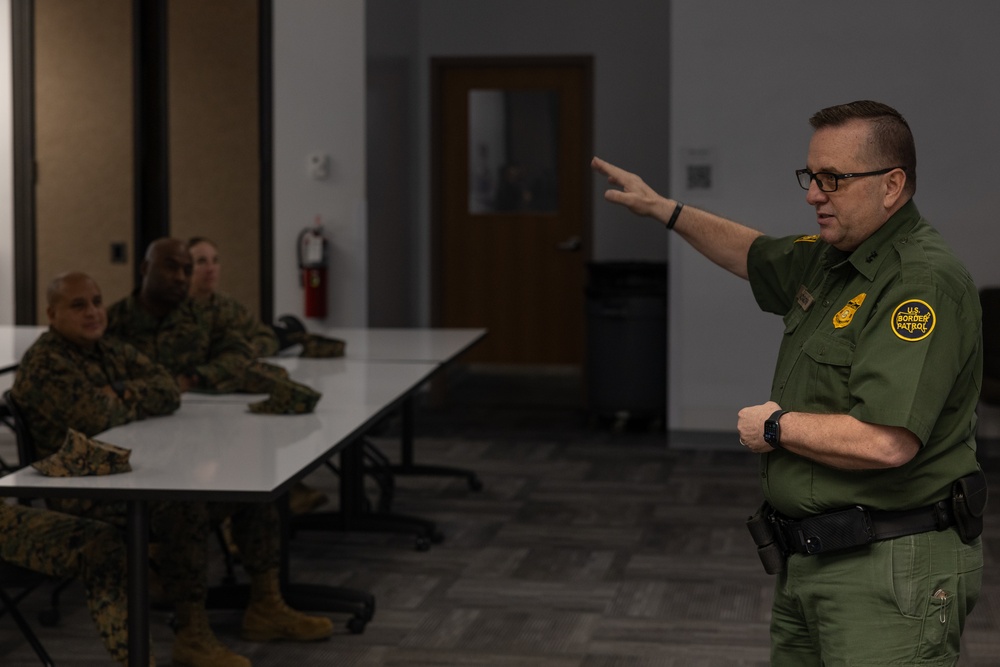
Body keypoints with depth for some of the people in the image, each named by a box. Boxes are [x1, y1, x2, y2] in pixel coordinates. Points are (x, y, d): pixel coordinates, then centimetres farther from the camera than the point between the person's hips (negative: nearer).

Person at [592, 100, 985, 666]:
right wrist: (663, 209, 30)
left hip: (892, 570, -10)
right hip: (811, 558, 10)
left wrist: (776, 427, -15)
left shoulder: (924, 284, -20)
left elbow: (885, 443, -30)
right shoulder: (830, 259, 11)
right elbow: (756, 257, 35)